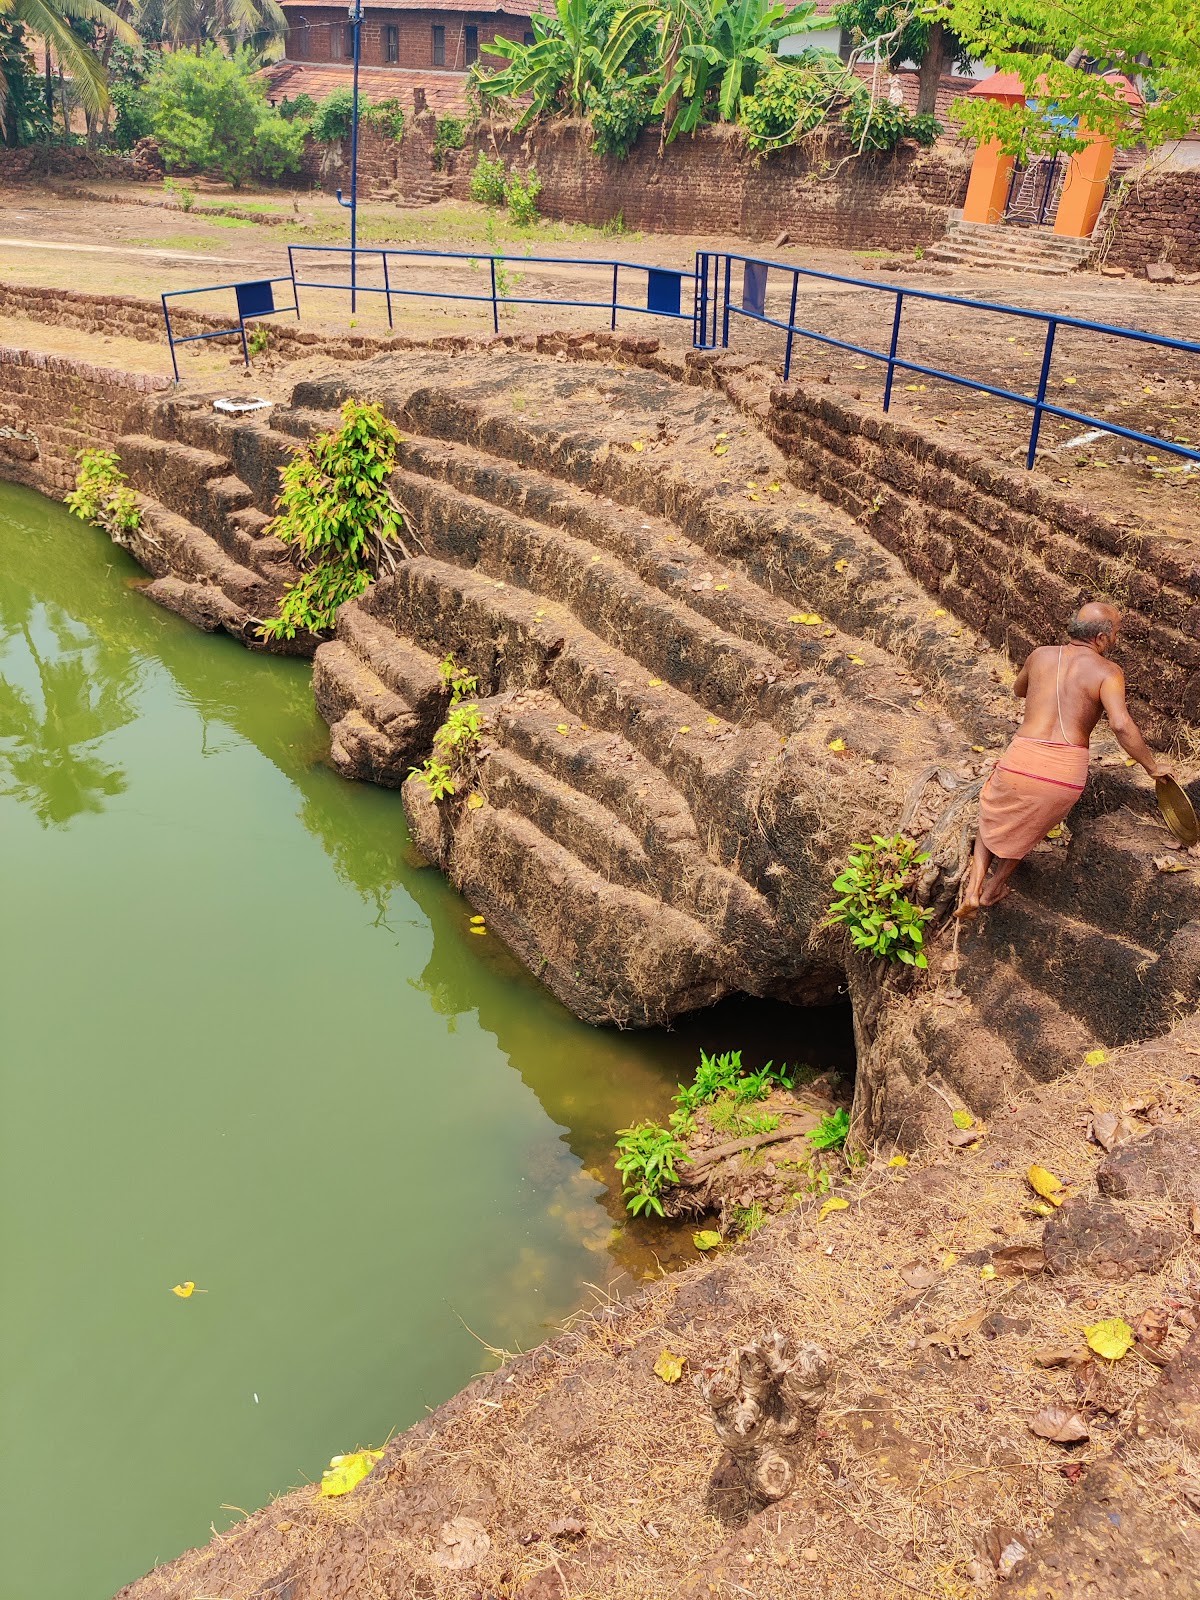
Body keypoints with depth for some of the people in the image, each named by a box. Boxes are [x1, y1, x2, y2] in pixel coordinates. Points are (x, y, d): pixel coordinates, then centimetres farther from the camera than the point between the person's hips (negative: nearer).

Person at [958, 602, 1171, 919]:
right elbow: (1121, 725, -17)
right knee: (1027, 828, 28)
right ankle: (992, 889, 42)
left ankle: (973, 890, 14)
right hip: (1067, 773, -1)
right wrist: (1152, 766, -5)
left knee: (995, 817, 29)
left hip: (1022, 761, 1)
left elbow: (1019, 690, 32)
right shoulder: (1107, 671, -2)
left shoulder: (1040, 655, 10)